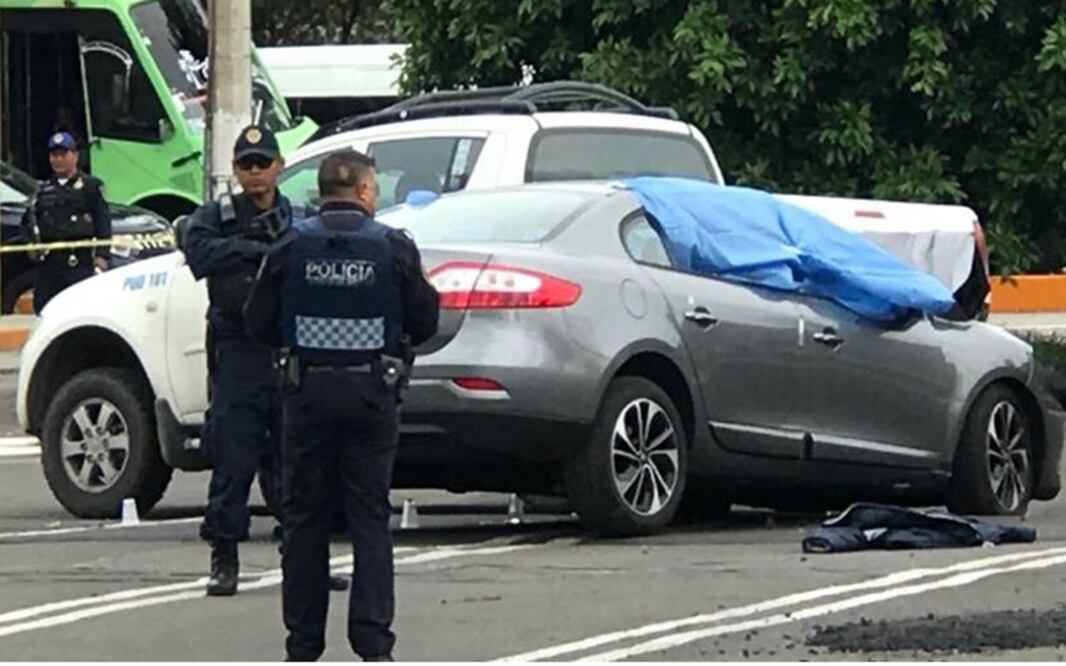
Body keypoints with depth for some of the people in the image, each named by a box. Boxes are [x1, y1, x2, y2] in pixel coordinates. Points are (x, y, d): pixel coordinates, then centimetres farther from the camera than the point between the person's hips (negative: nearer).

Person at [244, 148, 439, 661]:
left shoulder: (291, 248, -3)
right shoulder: (393, 248, -5)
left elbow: (259, 323, 1)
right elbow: (425, 321, 0)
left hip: (307, 389, 1)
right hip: (372, 392, -1)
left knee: (304, 517, 9)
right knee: (370, 517, 3)